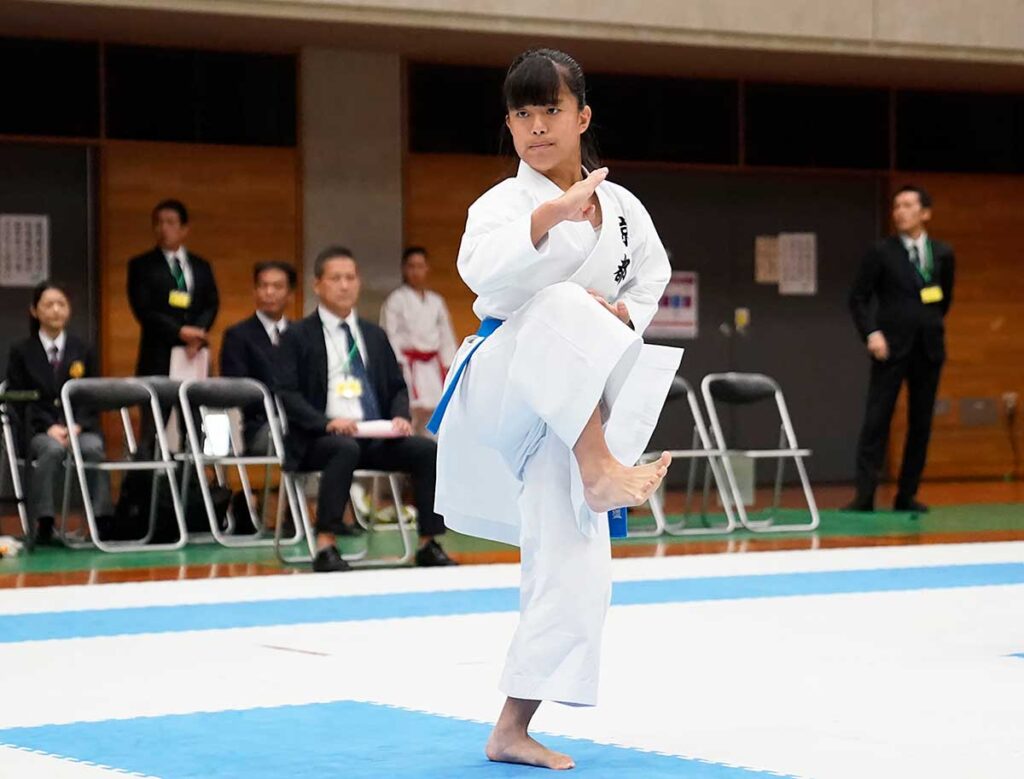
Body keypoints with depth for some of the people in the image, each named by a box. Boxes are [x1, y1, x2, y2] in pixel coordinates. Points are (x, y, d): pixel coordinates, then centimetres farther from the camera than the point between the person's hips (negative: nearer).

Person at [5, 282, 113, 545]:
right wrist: (50, 427, -13)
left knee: (93, 448, -34)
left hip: (80, 427, 1)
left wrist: (77, 426, -9)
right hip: (39, 429, -1)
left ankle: (103, 520, -36)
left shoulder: (83, 351, 16)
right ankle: (43, 522, -39)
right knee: (53, 449, -37)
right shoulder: (21, 352, 11)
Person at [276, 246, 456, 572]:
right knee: (346, 448, -39)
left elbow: (397, 387, 21)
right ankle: (325, 548, -38)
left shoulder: (374, 335, 21)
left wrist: (400, 417, -2)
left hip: (377, 436, 5)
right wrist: (326, 422, -20)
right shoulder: (298, 336, 5)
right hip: (322, 438, -5)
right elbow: (288, 393, -4)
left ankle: (429, 545, -14)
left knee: (429, 450, -20)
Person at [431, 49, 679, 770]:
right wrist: (551, 215, -45)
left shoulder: (622, 207, 7)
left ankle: (514, 730, 6)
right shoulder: (504, 202, -7)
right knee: (564, 310, -36)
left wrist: (623, 313, 0)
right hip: (502, 381, -5)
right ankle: (600, 475, -35)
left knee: (574, 562, -3)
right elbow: (483, 269, -29)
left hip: (577, 407, 5)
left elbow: (650, 277, 23)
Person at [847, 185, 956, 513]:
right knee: (876, 421, -8)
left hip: (928, 348, 3)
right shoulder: (882, 253, -1)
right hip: (891, 347, -3)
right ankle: (865, 495, -11)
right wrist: (871, 333, -12)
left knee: (921, 424, 5)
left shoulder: (943, 253, 7)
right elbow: (858, 297, 0)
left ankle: (907, 495, 12)